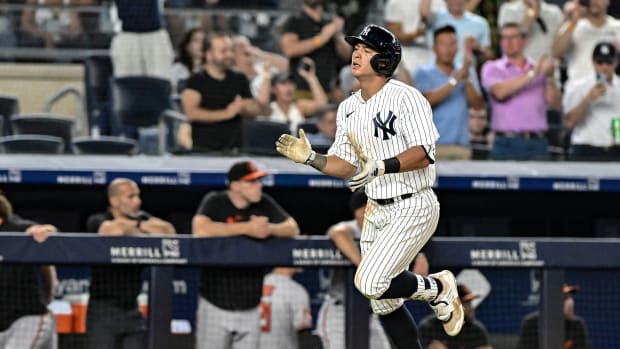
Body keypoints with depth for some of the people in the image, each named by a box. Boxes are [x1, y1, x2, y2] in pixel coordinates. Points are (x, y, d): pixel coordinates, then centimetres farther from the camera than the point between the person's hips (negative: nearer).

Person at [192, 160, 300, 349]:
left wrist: (270, 229, -19)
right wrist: (247, 228, -27)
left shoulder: (264, 204, 6)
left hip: (250, 308, 4)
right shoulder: (215, 202, -9)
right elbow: (200, 230, -28)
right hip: (216, 304, -4)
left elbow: (292, 228, 5)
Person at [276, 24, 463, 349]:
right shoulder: (348, 108, 9)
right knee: (383, 303, 8)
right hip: (376, 210, 8)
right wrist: (311, 158, -5)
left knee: (371, 281, -21)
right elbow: (346, 165, 11)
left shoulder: (405, 97, -14)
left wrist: (381, 166, -33)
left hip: (413, 208, -8)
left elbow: (424, 153, -22)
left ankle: (437, 289, 5)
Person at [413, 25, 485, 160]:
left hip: (462, 146, 3)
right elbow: (429, 100, -12)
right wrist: (456, 79, -13)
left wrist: (467, 79, -9)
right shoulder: (423, 73, 6)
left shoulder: (467, 72, 15)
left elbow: (478, 105, 5)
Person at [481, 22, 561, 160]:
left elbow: (554, 104, 4)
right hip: (507, 142, -2)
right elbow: (500, 91, -14)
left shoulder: (539, 69, 13)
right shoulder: (492, 68, 7)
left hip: (536, 143, 2)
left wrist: (550, 78, -14)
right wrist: (532, 74, -14)